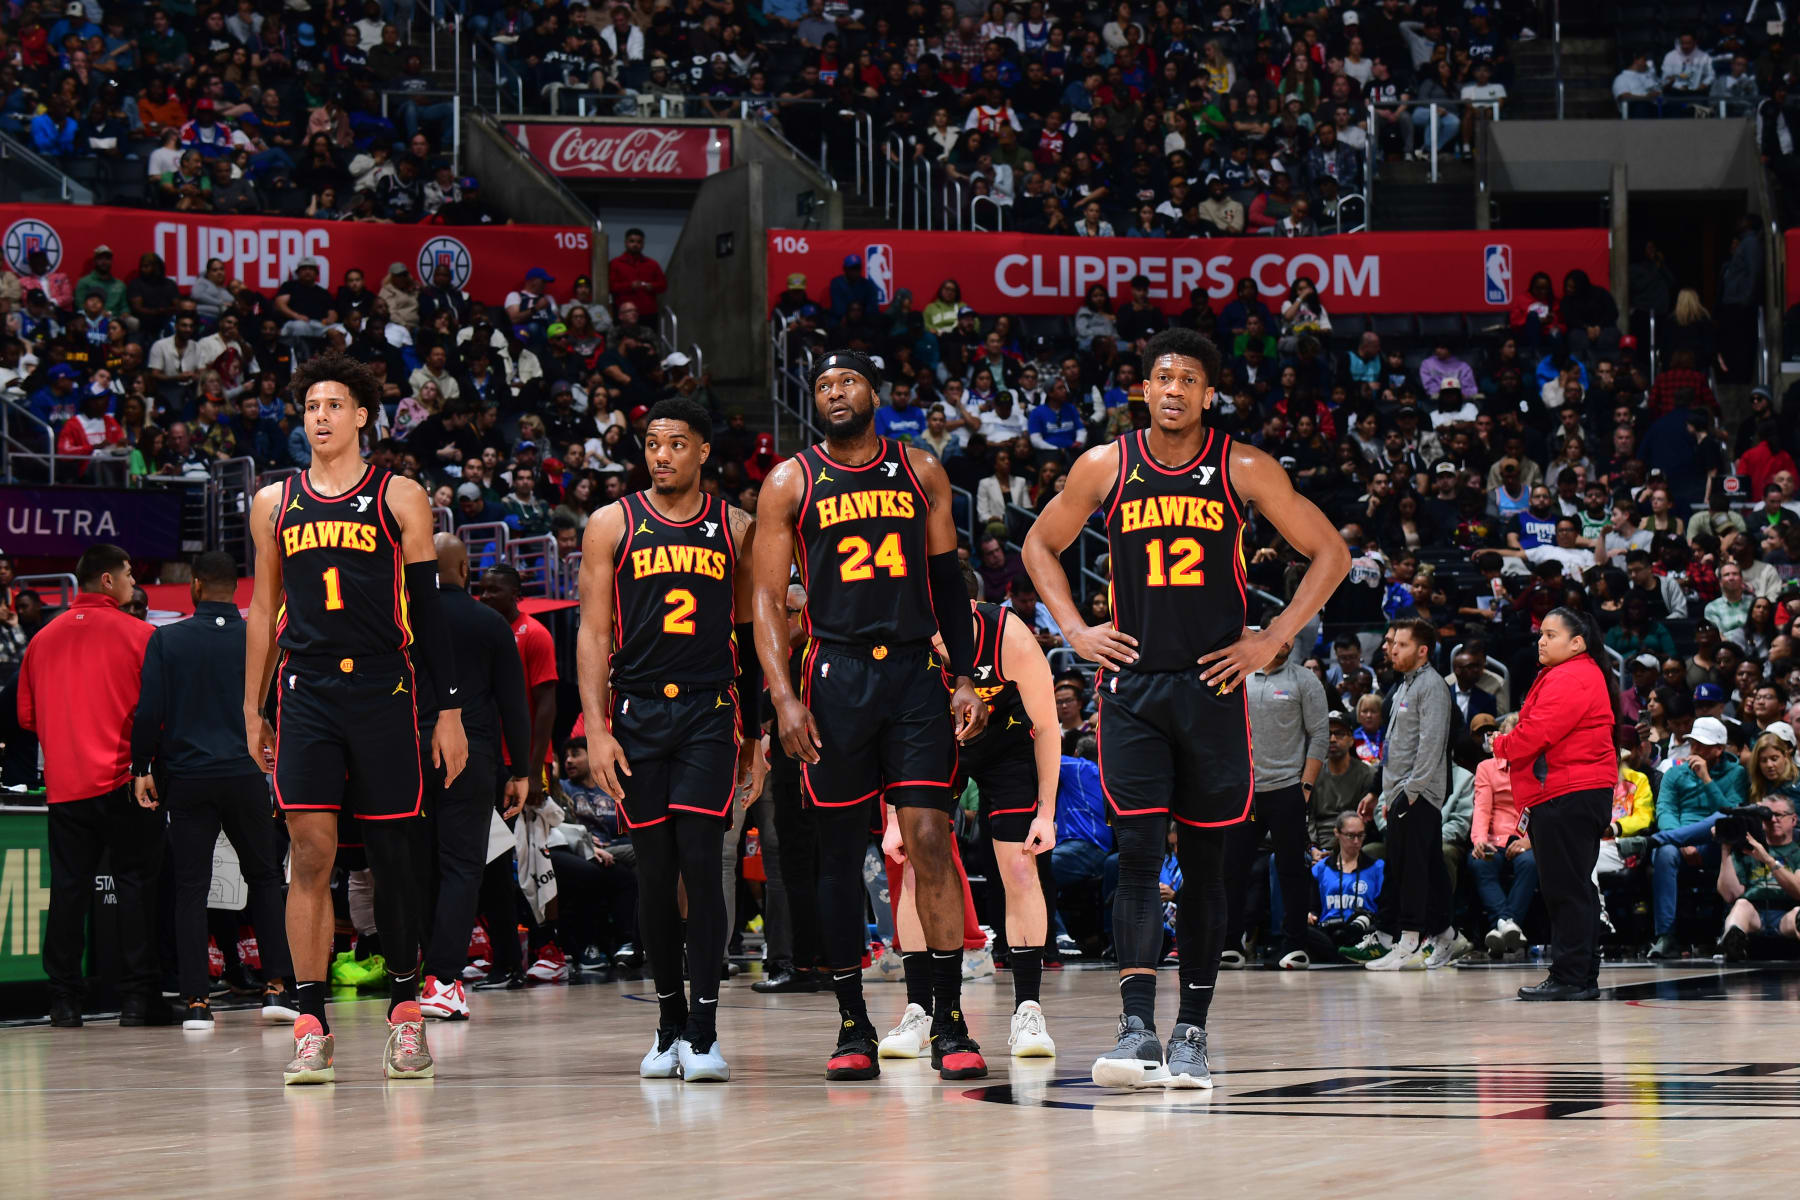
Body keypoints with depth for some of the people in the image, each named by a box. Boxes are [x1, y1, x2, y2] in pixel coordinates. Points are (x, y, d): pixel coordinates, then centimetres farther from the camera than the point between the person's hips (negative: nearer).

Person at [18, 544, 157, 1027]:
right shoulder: (139, 635, -5)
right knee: (135, 882, 1)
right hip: (124, 782, -4)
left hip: (63, 784, 4)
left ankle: (64, 1000, 4)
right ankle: (136, 997, -3)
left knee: (68, 888, 6)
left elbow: (27, 716, 12)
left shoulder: (44, 639, 8)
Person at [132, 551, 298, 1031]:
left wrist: (142, 767, 4)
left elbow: (149, 711, -6)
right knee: (264, 879, 13)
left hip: (187, 776, -1)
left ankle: (195, 1002, -2)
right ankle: (277, 987, 4)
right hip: (246, 775, 1)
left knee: (190, 888, 3)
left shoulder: (166, 640, -3)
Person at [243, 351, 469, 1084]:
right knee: (310, 854, -8)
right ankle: (311, 1029, -8)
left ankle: (405, 1011, 19)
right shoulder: (274, 503, 10)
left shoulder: (400, 499, 4)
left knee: (394, 857, 4)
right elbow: (263, 611, 16)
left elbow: (429, 610, 3)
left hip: (384, 693, -1)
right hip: (306, 695, 1)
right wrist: (252, 710, 12)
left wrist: (450, 711, -1)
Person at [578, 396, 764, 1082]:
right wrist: (596, 729, -6)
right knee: (654, 871, 4)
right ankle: (669, 1022, 16)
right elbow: (594, 633, 4)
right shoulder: (613, 525, 6)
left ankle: (703, 1032, -12)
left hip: (711, 714, -1)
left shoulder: (736, 529, 8)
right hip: (637, 711, 1)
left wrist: (758, 732, 9)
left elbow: (753, 634, 13)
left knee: (700, 863, -12)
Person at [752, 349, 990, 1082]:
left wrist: (965, 678, 4)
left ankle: (949, 1022, -5)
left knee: (930, 842, -8)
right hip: (837, 673, 0)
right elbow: (768, 599, 1)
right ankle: (853, 1026, 11)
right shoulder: (791, 484, 4)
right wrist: (783, 697, -10)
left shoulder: (921, 473, 9)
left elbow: (948, 582, 12)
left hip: (916, 672, 0)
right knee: (840, 852, 3)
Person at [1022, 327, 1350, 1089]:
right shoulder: (1105, 468, 1)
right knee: (1138, 854, -11)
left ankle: (1191, 1032, 12)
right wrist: (1075, 631, 4)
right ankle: (1137, 1029, -16)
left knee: (1204, 861, 5)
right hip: (1132, 687, 0)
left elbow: (1330, 554, 4)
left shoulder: (1243, 470, -2)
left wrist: (1274, 640, -3)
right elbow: (1040, 546, 16)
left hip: (1212, 684, 0)